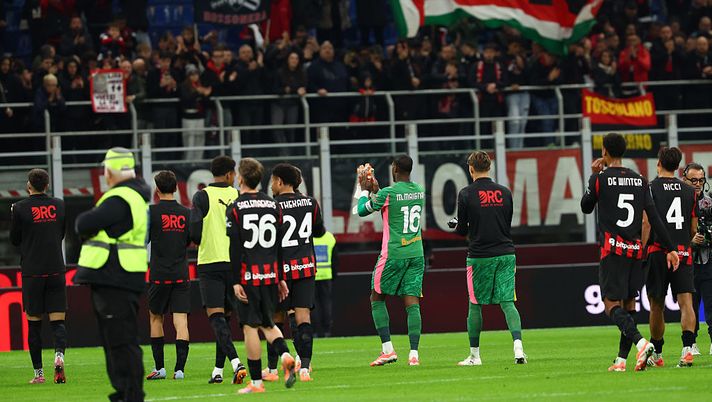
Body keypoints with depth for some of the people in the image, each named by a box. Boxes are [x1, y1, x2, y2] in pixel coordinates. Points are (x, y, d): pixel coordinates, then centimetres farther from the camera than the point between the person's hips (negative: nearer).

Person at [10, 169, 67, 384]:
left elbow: (14, 240, 4)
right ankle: (59, 354, -26)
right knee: (58, 321, 2)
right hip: (56, 269, 2)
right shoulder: (59, 205, 4)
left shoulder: (20, 208, -6)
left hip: (32, 272, -2)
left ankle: (38, 372, 6)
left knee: (34, 324, 6)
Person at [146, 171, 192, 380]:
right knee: (181, 321, -2)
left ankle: (159, 367, 13)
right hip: (181, 274, 2)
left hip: (159, 274, -2)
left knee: (155, 318, 14)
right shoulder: (185, 213, 4)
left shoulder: (152, 211, -8)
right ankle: (179, 368, -12)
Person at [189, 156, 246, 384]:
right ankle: (218, 370, 15)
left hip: (210, 262, -4)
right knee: (225, 316, 13)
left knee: (216, 316, -8)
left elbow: (195, 232, -10)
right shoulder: (238, 196, 4)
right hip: (235, 262, 4)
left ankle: (236, 362, -27)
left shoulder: (202, 197, -4)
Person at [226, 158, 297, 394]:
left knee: (250, 326, 0)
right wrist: (281, 278, 16)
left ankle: (256, 381, 0)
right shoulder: (273, 206, 9)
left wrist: (236, 281, -9)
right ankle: (285, 355, -11)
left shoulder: (235, 209, -7)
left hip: (248, 274, -5)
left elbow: (234, 248, -11)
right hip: (270, 273, 5)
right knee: (267, 323, 17)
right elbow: (281, 245, 11)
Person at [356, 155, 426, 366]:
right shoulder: (420, 191, 7)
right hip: (416, 253, 5)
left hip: (393, 254, -5)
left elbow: (362, 210, 2)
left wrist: (365, 190, 18)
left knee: (377, 299, 9)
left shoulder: (387, 194, -12)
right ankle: (414, 354, -8)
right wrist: (376, 190, 29)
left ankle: (388, 350, 1)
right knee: (412, 303, 1)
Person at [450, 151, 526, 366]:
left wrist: (459, 227, 22)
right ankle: (518, 346, -19)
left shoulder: (466, 194, -6)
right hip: (505, 253, 3)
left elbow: (462, 230, -2)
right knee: (507, 302, 0)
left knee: (475, 305, 9)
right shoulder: (504, 192, 5)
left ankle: (474, 355, 14)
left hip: (480, 256, -3)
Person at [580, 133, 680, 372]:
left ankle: (641, 342, -32)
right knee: (629, 303, 12)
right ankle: (621, 359, 9)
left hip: (612, 249, -5)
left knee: (612, 305, -8)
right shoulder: (640, 180, 9)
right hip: (636, 249, 5)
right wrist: (669, 249, 4)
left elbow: (586, 207, 11)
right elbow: (653, 217, 4)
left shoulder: (600, 179, -4)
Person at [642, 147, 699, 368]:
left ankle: (656, 355, 18)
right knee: (686, 301, -6)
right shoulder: (689, 191, 9)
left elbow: (646, 223, -8)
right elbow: (694, 229, 13)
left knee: (657, 306, 8)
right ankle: (687, 347, -26)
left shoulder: (651, 189, -1)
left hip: (657, 252, -2)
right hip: (683, 251, 2)